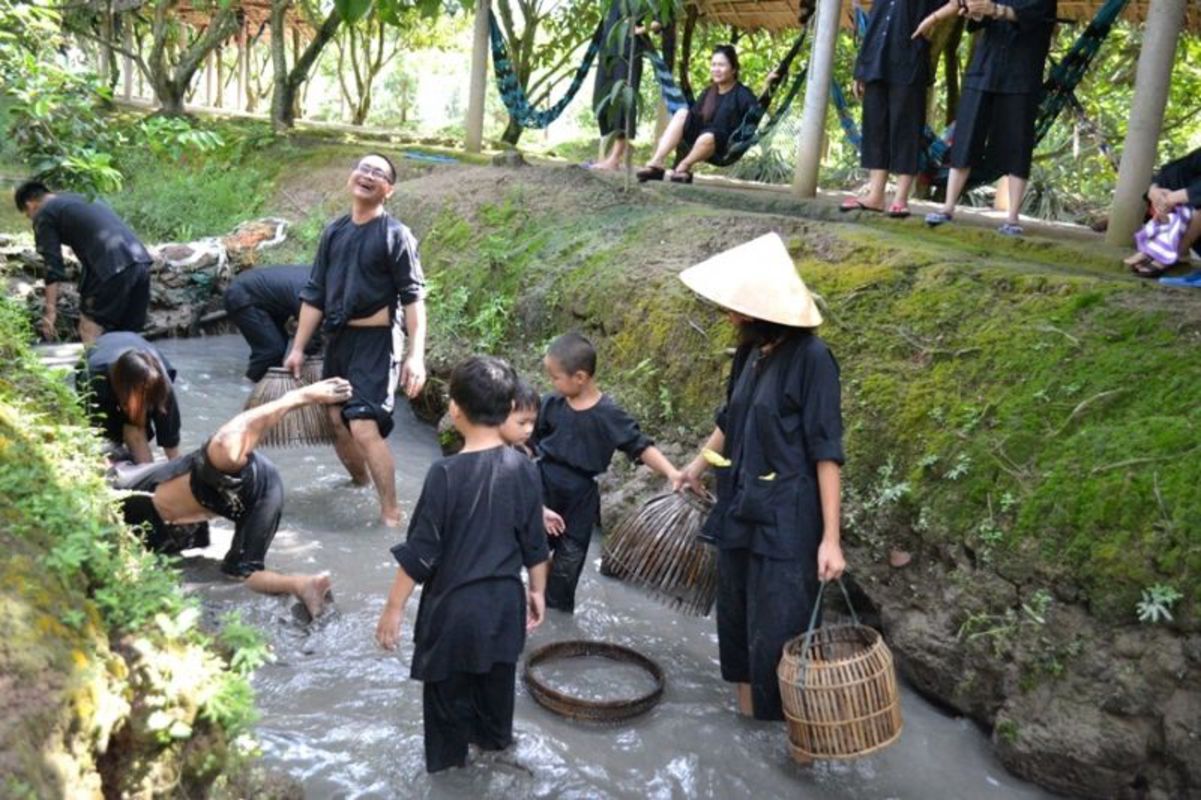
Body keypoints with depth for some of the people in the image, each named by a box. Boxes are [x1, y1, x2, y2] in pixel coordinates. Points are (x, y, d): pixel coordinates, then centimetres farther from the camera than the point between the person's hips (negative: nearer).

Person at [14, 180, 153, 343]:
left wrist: (50, 310, 2)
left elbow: (53, 267, 1)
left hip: (111, 268, -7)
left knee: (89, 335, 4)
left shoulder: (44, 215, 10)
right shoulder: (80, 199, 33)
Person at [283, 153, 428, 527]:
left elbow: (413, 297, -13)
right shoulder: (333, 231, 9)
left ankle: (391, 512, -6)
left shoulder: (395, 235, -8)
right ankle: (360, 482, 38)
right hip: (337, 339, 7)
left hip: (375, 341, -6)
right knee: (335, 420, 13)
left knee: (364, 426, -16)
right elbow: (315, 294, 12)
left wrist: (416, 355, -22)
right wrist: (298, 348, 11)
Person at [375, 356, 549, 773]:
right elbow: (535, 544, 0)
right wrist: (537, 591, 15)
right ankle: (494, 738, 48)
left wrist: (394, 608, -8)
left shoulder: (446, 473, -23)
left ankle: (449, 759, 35)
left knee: (448, 686, 17)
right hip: (504, 599, 5)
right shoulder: (524, 469, -9)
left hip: (454, 604, -4)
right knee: (497, 677, 26)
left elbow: (420, 551, -18)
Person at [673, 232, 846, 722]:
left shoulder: (810, 357, -16)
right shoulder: (751, 352, 5)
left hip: (786, 523, -8)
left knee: (775, 639, -1)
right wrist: (698, 465, 36)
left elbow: (826, 451, -17)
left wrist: (830, 537, -19)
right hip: (739, 512, 8)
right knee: (737, 625, 18)